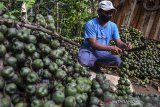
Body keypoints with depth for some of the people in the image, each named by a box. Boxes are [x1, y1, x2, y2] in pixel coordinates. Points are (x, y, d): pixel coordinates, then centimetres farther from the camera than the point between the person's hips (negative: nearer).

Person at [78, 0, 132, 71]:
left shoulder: (113, 26, -4)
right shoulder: (90, 24, -20)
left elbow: (118, 42, -5)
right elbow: (93, 44, -26)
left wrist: (125, 45, -30)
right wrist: (110, 48, -39)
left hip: (102, 53, 4)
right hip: (89, 51, -4)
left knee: (118, 61, -20)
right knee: (83, 60, -36)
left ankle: (97, 63, 5)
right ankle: (97, 63, 1)